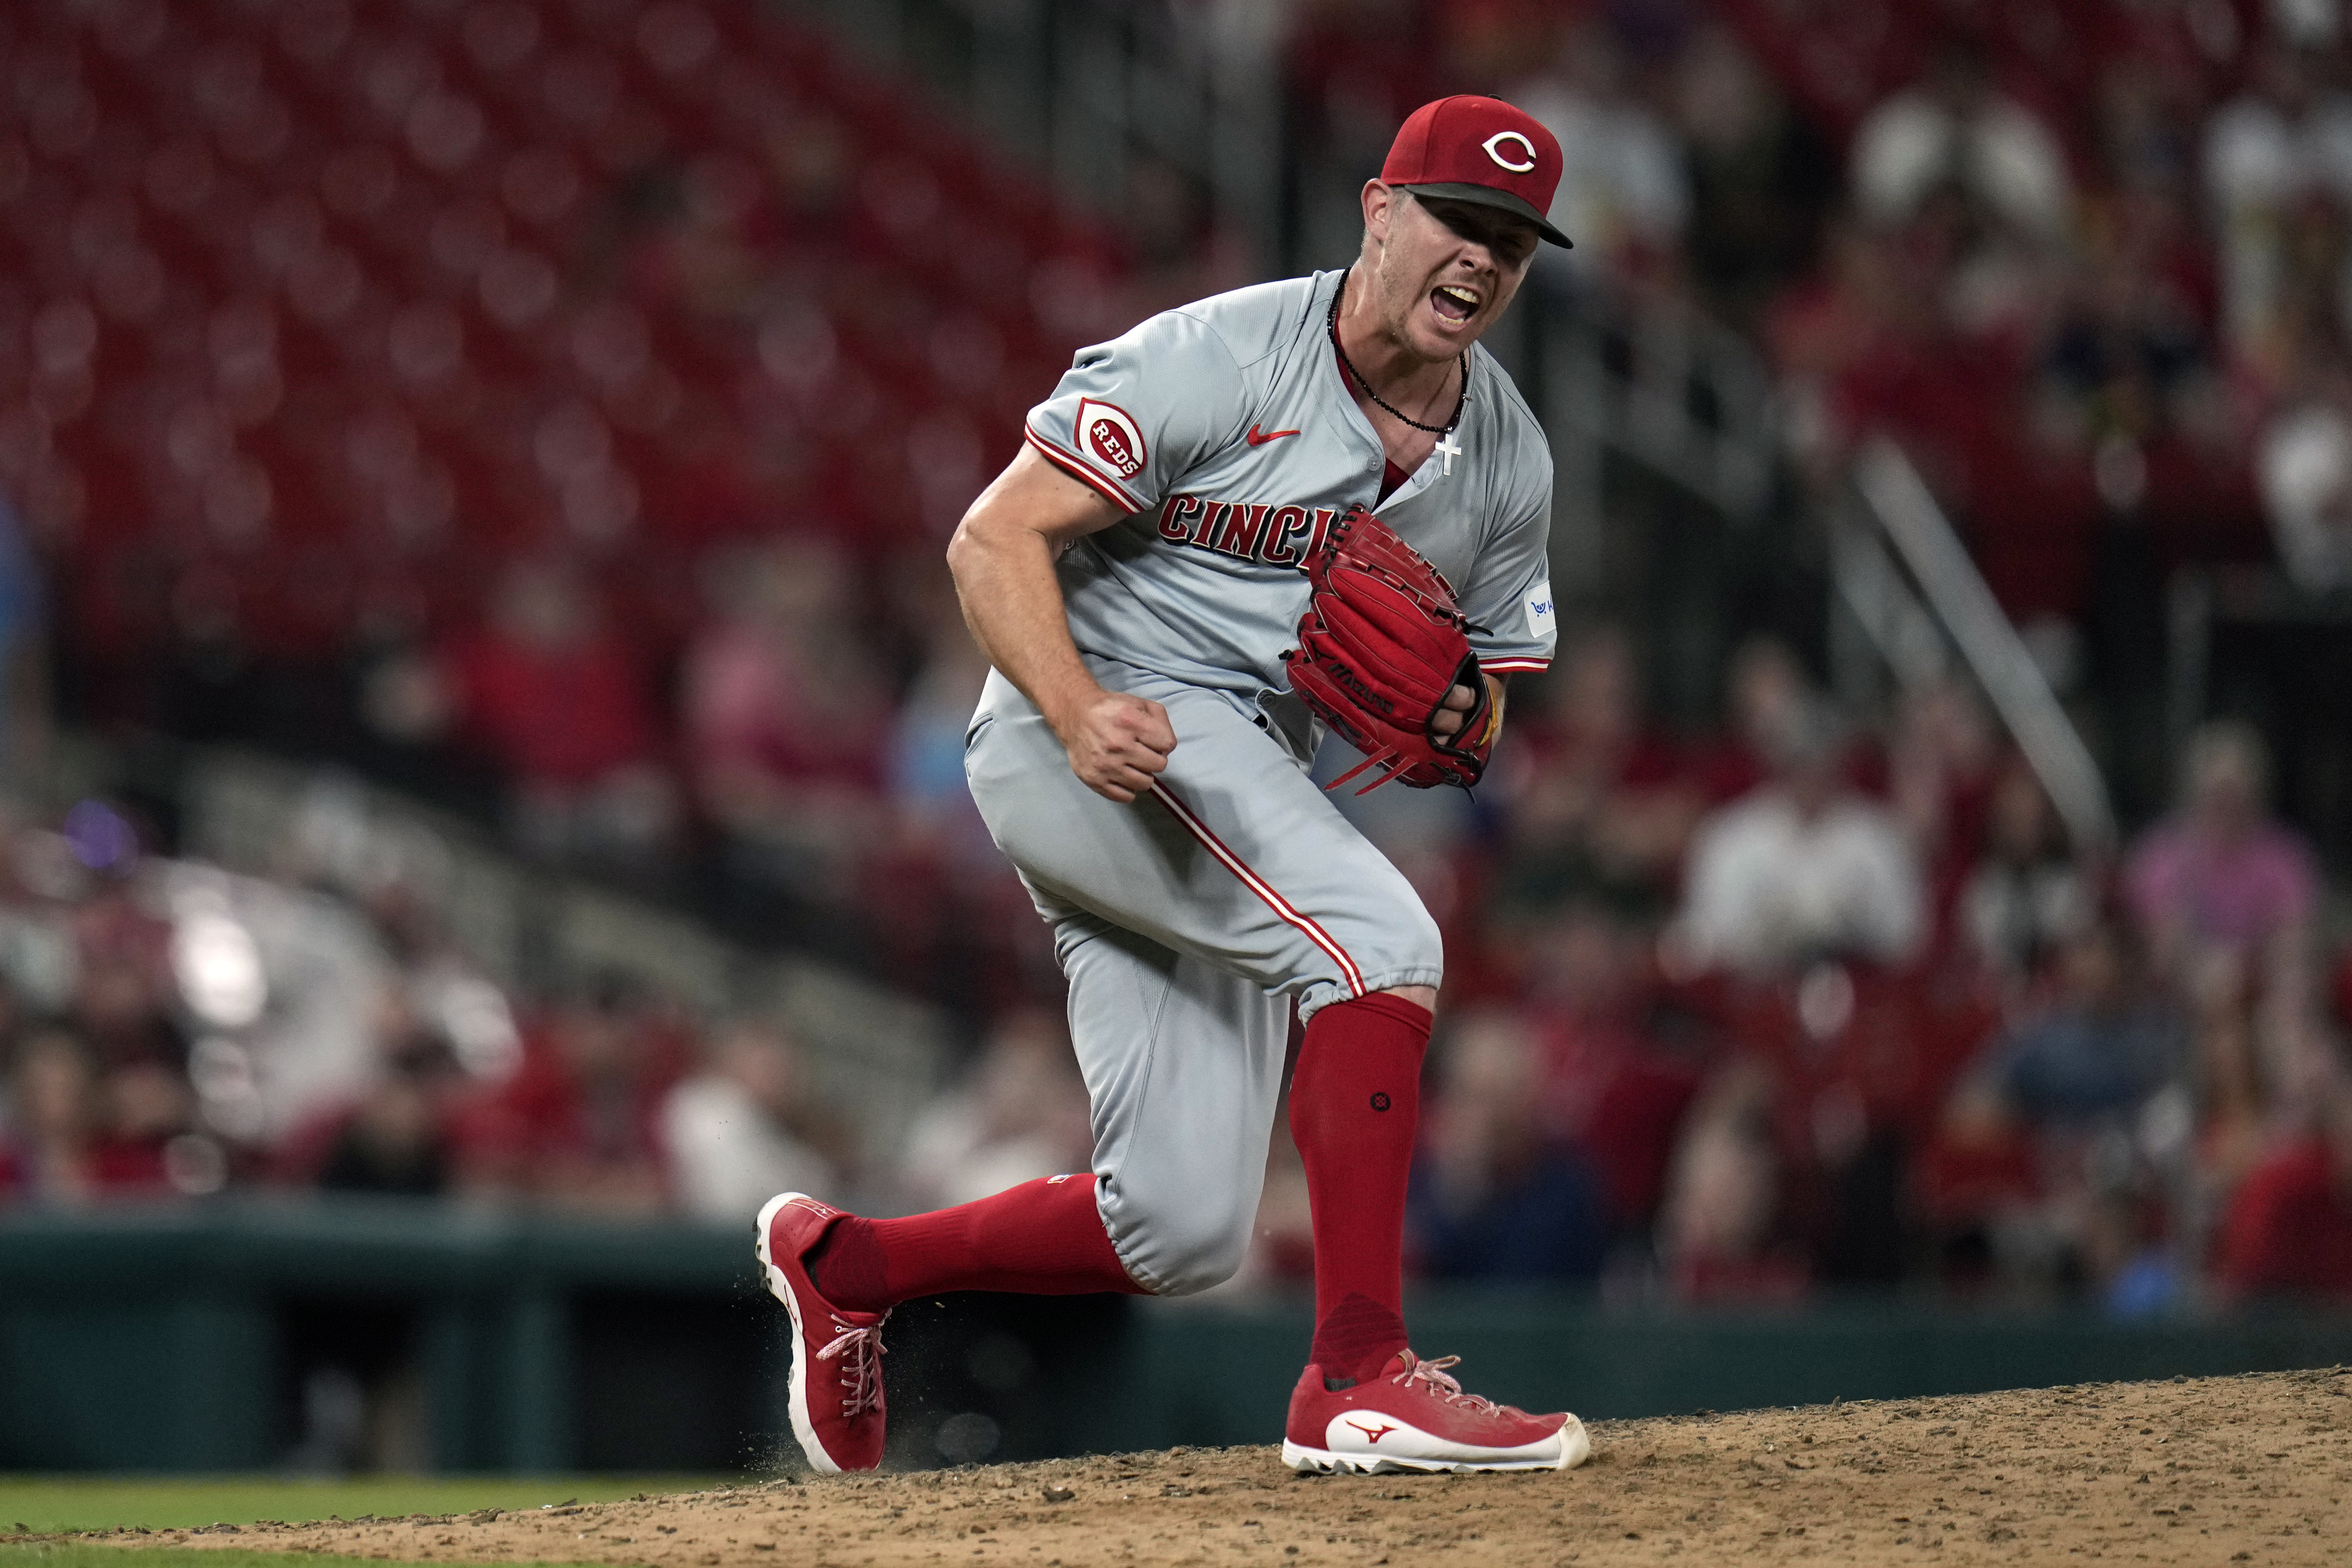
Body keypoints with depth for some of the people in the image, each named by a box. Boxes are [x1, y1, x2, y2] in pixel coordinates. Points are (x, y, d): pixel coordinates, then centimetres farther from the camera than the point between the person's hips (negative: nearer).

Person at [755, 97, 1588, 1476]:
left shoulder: (1509, 460, 7)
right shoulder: (1219, 360, -14)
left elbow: (1477, 723, 15)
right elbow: (996, 539, -15)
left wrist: (1452, 718, -10)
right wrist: (1079, 714, -32)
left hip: (1246, 787, 8)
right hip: (1088, 724, -8)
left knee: (1183, 1234, 3)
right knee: (1380, 936, -30)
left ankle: (846, 1264, 25)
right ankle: (1359, 1379, -32)